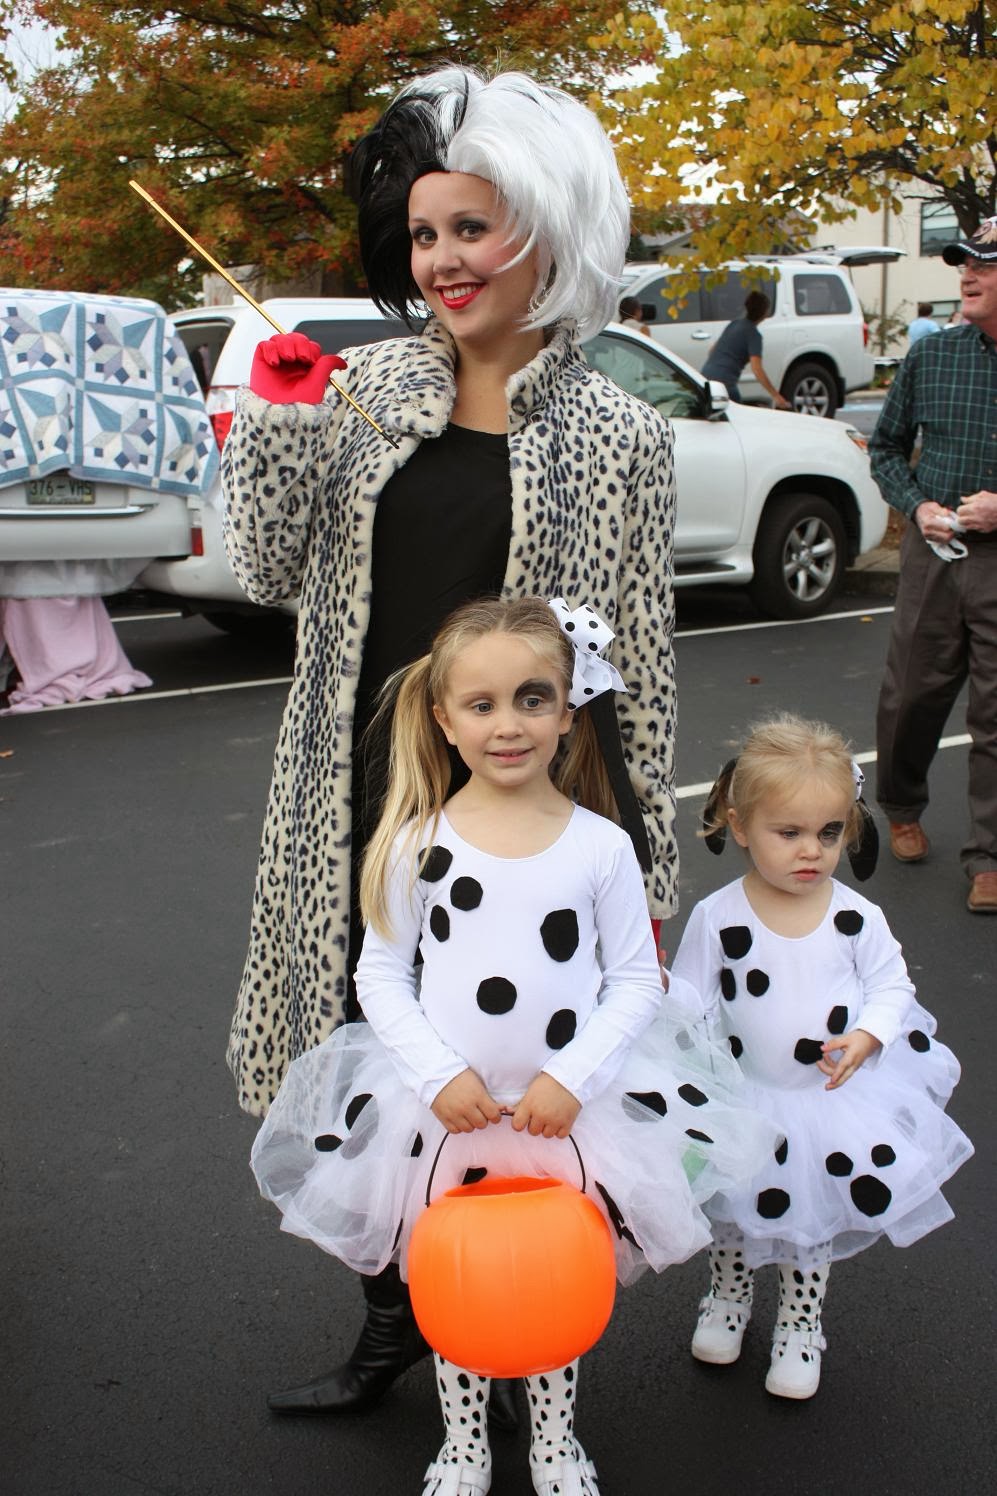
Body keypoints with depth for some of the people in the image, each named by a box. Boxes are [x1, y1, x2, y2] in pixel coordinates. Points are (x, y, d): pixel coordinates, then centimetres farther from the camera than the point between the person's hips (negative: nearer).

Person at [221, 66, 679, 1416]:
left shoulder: (618, 434, -4)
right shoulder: (363, 388, 4)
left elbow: (642, 664, -2)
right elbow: (272, 574, 6)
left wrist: (650, 871, -1)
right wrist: (272, 425, -11)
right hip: (365, 805, 3)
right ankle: (393, 1319, 36)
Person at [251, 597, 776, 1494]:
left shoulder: (601, 846, -10)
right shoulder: (419, 842, -9)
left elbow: (635, 980, -5)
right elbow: (381, 973, -2)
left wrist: (572, 1080, -15)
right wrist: (439, 1075, -13)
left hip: (570, 1106, 0)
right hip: (449, 1107, 1)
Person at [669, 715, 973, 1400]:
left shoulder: (857, 917, -14)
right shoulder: (717, 918, -18)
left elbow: (891, 985, -4)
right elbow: (693, 996, -11)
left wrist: (867, 1037, -22)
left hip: (839, 1099, 1)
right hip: (745, 1102, -1)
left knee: (814, 1226, 20)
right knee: (737, 1216, 21)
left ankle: (800, 1324, 44)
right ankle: (728, 1297, 50)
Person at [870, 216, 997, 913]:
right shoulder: (931, 356, 5)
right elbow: (886, 447, 15)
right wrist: (917, 505, -2)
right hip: (935, 553, 3)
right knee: (910, 694, 10)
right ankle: (902, 809, 36)